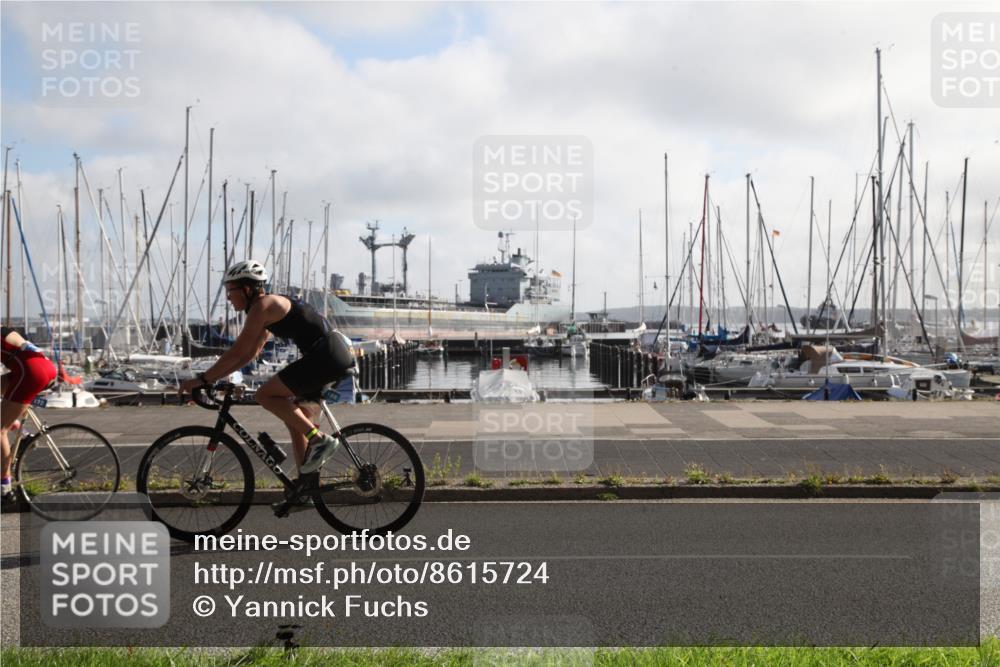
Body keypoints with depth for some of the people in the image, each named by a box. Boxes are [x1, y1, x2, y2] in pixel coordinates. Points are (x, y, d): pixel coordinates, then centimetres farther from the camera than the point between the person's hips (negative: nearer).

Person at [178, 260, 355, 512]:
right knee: (296, 421, 14)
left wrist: (202, 379, -7)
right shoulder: (271, 307, 20)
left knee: (266, 395, -9)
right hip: (334, 357, 10)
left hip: (326, 356, -10)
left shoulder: (263, 306, -9)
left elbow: (238, 352, -13)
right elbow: (249, 353, 24)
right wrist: (213, 378, 20)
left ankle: (320, 440, -10)